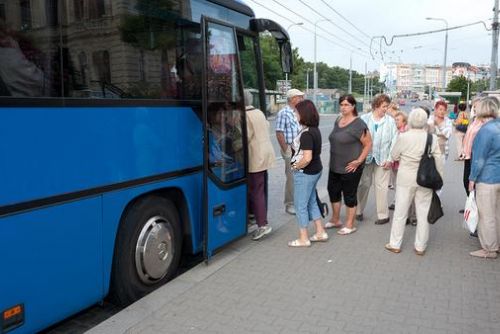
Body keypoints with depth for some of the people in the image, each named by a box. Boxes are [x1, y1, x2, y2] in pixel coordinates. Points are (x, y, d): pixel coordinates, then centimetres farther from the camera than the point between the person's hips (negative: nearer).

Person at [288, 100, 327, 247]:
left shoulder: (306, 134, -23)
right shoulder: (315, 130, 6)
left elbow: (307, 158, -29)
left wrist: (295, 167, -14)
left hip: (305, 173, -10)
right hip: (316, 170, 10)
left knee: (300, 205, 4)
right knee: (311, 202, 20)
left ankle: (303, 239, 15)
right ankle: (320, 232, 28)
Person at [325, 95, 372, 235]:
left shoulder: (358, 124, -14)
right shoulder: (338, 121, 8)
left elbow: (368, 144, -13)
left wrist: (359, 161, -17)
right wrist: (333, 158, 13)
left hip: (350, 168, -8)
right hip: (335, 166, 8)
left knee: (349, 195, 4)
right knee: (333, 191, 16)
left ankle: (350, 225, 20)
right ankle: (335, 220, 35)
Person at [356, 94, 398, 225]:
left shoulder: (390, 121, -1)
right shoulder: (364, 119, -1)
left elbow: (394, 141, -1)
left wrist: (390, 159, -7)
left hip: (382, 158, 0)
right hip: (366, 157, 1)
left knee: (381, 186, 4)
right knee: (363, 184, 10)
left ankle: (383, 215, 14)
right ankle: (358, 211, 24)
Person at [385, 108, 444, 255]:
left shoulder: (403, 137, -12)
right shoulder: (432, 138, -6)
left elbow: (394, 156, -1)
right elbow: (438, 160, -2)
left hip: (406, 179, -1)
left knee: (400, 212, 9)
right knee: (423, 213, 11)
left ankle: (395, 244, 18)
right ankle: (420, 246, 19)